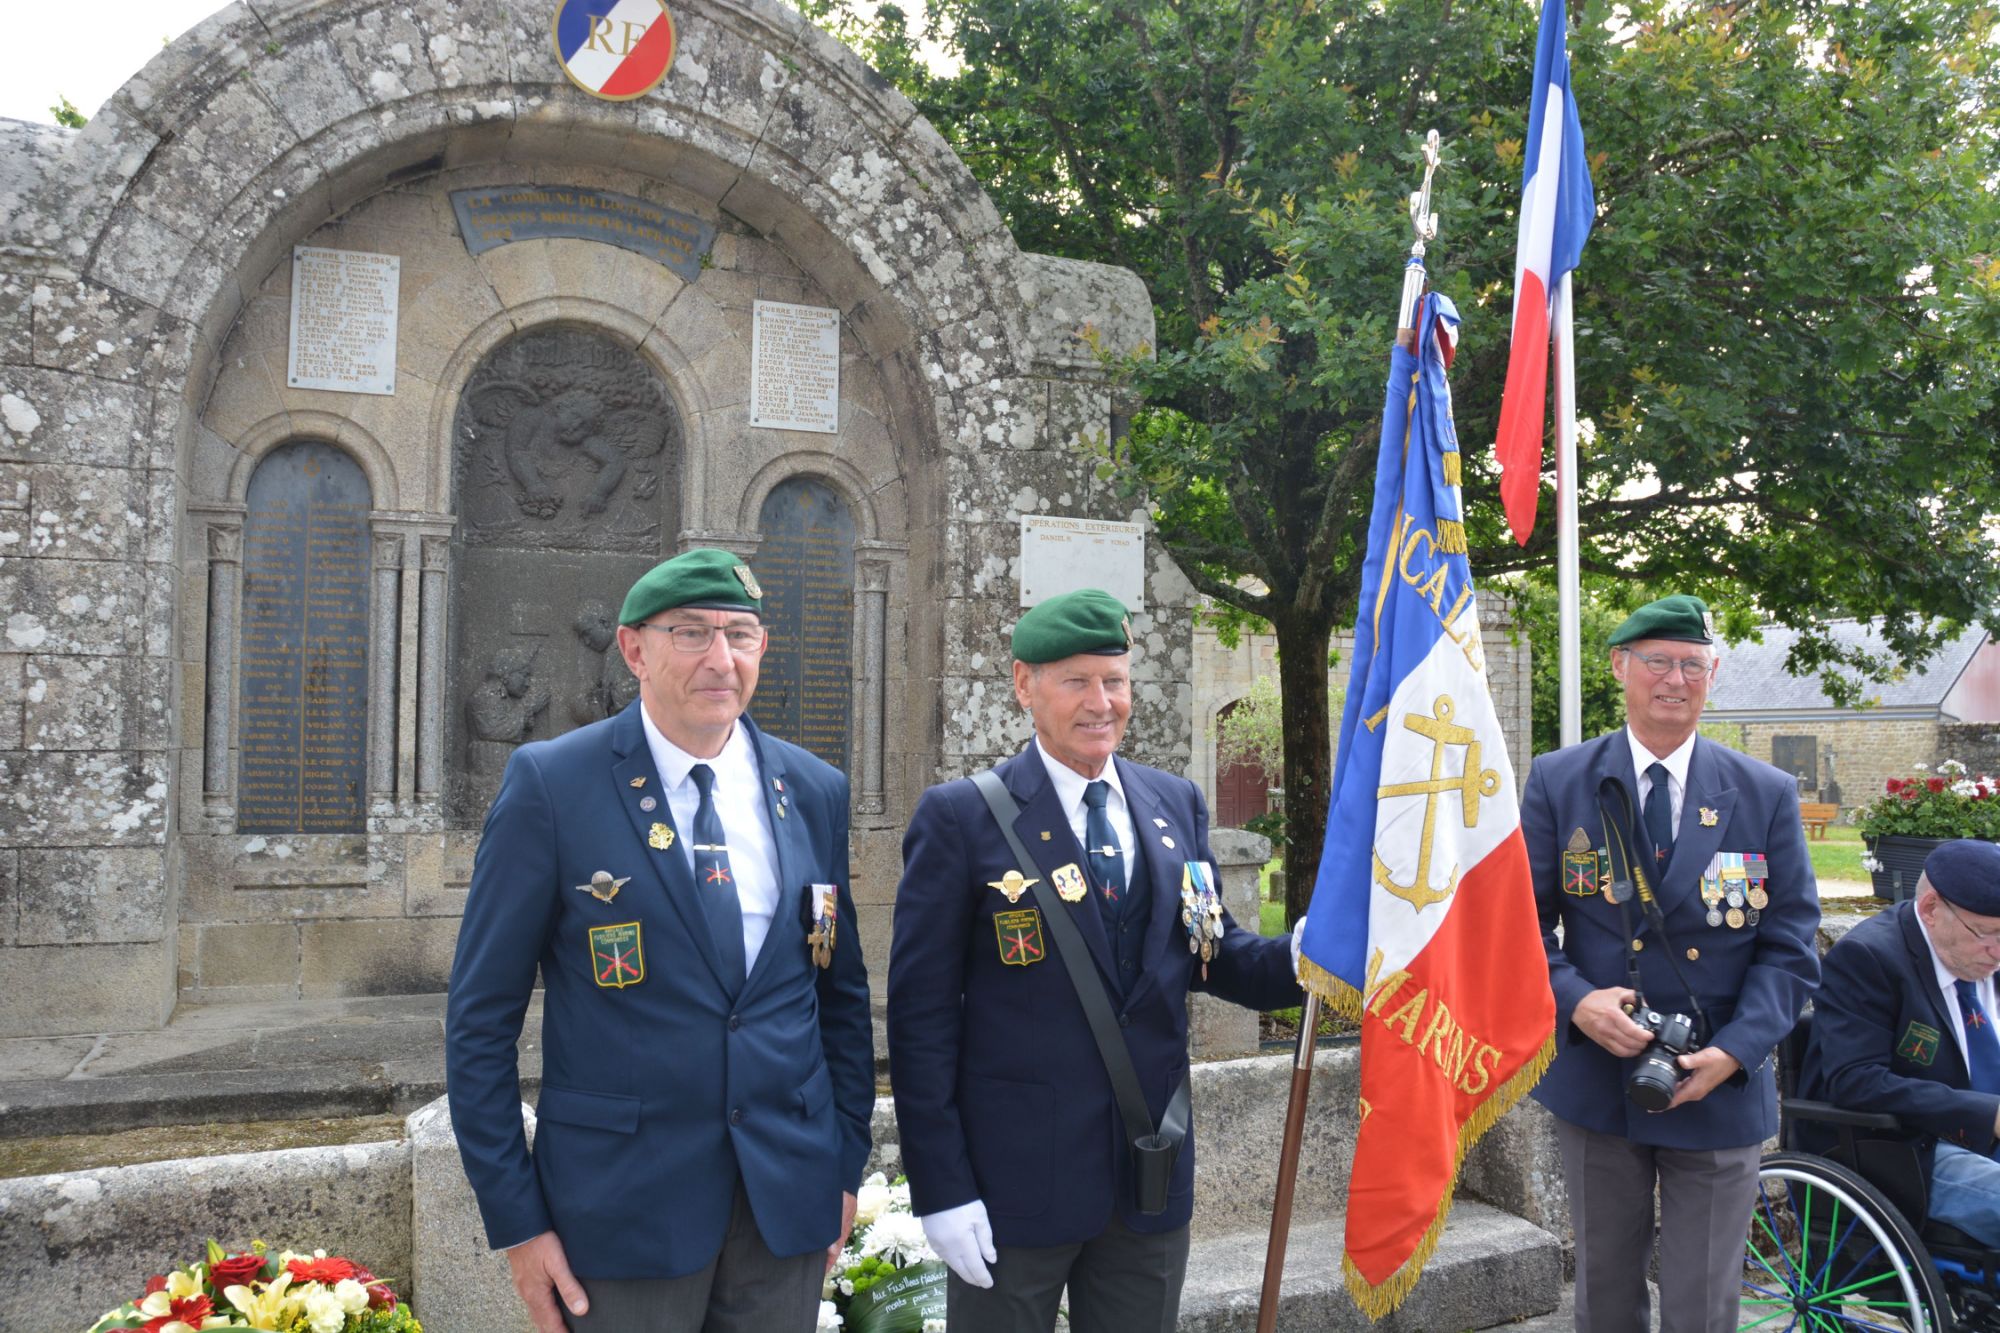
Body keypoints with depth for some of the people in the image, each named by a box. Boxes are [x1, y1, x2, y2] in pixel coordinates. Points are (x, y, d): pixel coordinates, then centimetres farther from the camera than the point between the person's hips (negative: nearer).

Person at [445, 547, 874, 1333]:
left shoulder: (814, 791, 3)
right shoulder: (550, 784, -9)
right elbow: (481, 1017, -6)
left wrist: (846, 1164, 9)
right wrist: (515, 1219, -7)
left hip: (788, 1199, 4)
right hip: (624, 1205, -3)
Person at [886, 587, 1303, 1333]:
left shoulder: (1176, 804, 5)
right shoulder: (960, 817, -10)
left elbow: (1207, 951, 10)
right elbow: (922, 1013, -11)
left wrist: (1298, 960, -10)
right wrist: (940, 1186, -13)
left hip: (1154, 1175, 5)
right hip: (1015, 1180, -4)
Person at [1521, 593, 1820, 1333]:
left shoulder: (1767, 795, 0)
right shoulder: (1557, 782, -1)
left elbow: (1789, 946, -1)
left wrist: (1735, 1051, -14)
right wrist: (1572, 1000, -18)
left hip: (1721, 1087, 0)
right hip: (1594, 1077, 0)